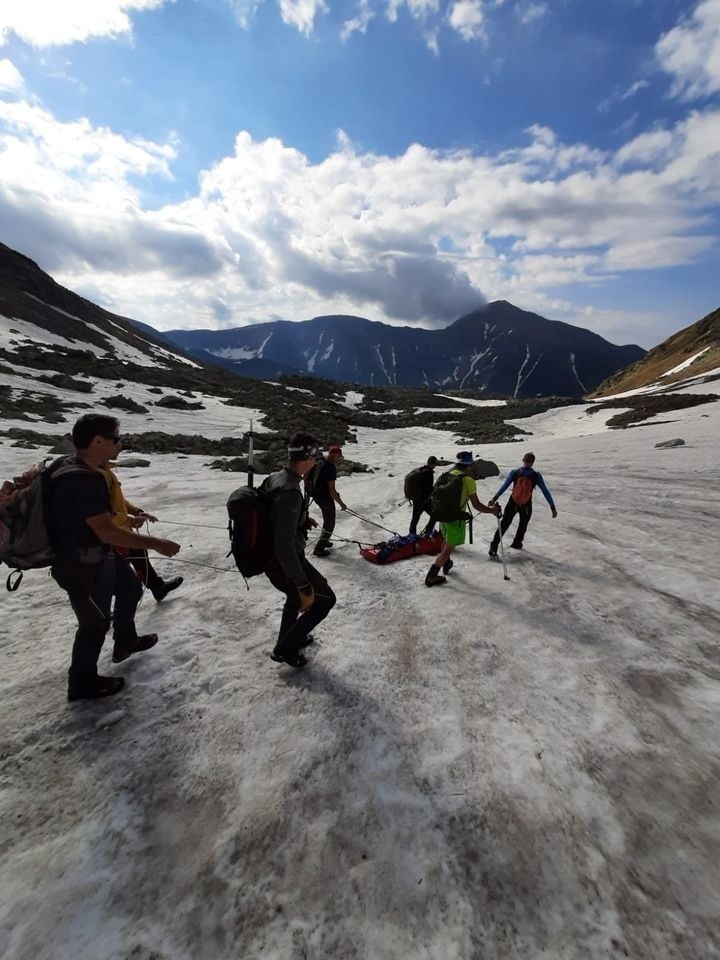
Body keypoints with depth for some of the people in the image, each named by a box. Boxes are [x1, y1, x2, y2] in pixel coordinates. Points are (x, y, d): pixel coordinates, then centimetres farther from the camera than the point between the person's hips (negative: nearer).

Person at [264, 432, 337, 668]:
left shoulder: (275, 478, -3)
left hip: (270, 557, 9)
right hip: (285, 564, -9)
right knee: (324, 600, 10)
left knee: (296, 596, 32)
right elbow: (285, 549, -33)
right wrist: (305, 587, -25)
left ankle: (289, 637, 54)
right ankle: (285, 648, 20)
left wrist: (303, 521, 16)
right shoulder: (290, 493, -32)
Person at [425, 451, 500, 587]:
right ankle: (431, 577, 7)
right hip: (456, 519, -7)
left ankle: (446, 564, 49)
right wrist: (492, 510, 0)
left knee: (446, 541, 28)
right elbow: (476, 505, -15)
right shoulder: (468, 480, -18)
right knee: (448, 548, 5)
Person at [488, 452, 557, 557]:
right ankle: (517, 544, 42)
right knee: (523, 526, 25)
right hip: (526, 506, 0)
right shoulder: (536, 476, -10)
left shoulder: (514, 473, -11)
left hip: (512, 504, 0)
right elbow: (545, 492, -8)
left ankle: (493, 547, -1)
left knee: (503, 525, 6)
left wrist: (495, 498, -12)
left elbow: (504, 487, -15)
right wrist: (553, 507, -5)